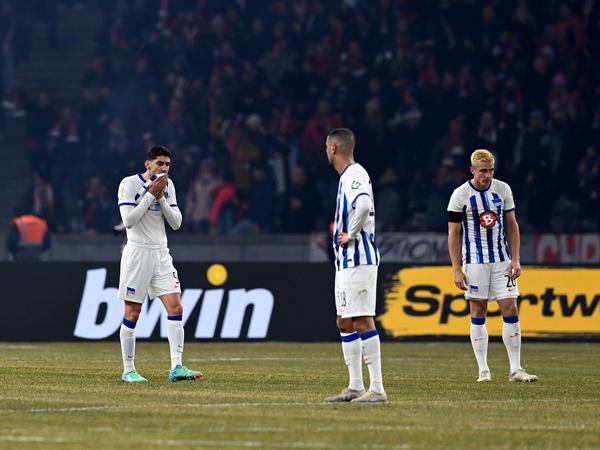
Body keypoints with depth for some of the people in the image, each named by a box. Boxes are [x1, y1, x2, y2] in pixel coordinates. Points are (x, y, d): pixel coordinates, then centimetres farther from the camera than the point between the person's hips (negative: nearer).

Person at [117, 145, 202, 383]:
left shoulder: (168, 185, 10)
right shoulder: (129, 184, -7)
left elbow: (176, 223, 6)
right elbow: (128, 220, -17)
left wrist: (161, 198, -7)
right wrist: (151, 194, -15)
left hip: (161, 254, 5)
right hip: (137, 253, -5)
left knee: (175, 307, -8)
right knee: (132, 313, -1)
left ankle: (176, 367, -10)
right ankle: (128, 370, 7)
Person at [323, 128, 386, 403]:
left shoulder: (355, 174, -14)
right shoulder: (347, 176, 17)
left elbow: (364, 204, -33)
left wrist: (351, 234, -21)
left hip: (358, 260, -11)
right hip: (346, 261, 11)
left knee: (362, 320, -12)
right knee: (345, 323, 13)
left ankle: (377, 389, -13)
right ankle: (355, 387, 17)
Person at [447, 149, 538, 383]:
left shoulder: (502, 189, 3)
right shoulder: (460, 195, -7)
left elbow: (512, 225, 10)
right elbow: (453, 233, -4)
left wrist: (516, 259, 2)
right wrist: (457, 270, -8)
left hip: (501, 260, 3)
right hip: (475, 261, -3)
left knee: (511, 310, -4)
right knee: (478, 314, 0)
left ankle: (515, 369, -1)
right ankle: (483, 370, 5)